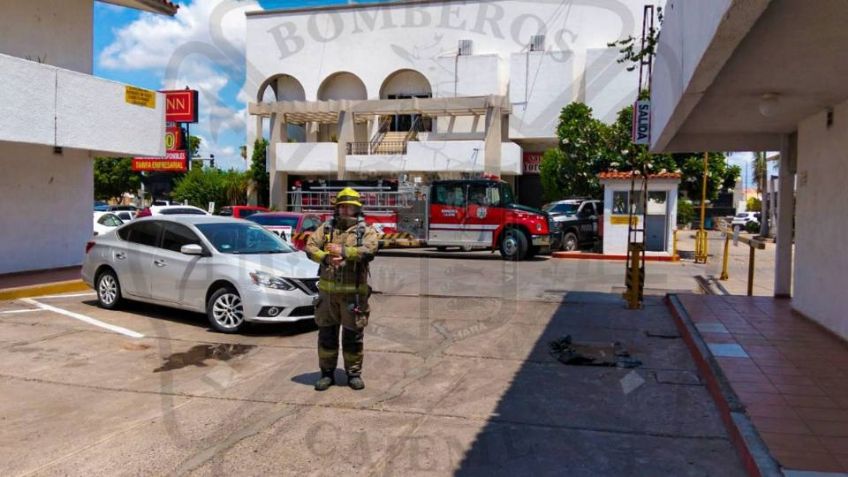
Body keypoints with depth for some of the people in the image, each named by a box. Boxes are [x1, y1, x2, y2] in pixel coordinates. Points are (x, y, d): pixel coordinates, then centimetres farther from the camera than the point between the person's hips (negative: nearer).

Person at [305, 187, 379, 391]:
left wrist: (343, 251, -19)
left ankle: (354, 373, 20)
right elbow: (310, 246, -1)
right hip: (327, 290, 3)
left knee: (353, 335, 5)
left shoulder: (366, 230, 1)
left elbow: (369, 251, -17)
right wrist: (326, 258, -19)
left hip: (353, 292, -3)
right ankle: (327, 373, 23)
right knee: (326, 334, 10)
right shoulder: (326, 228, 10)